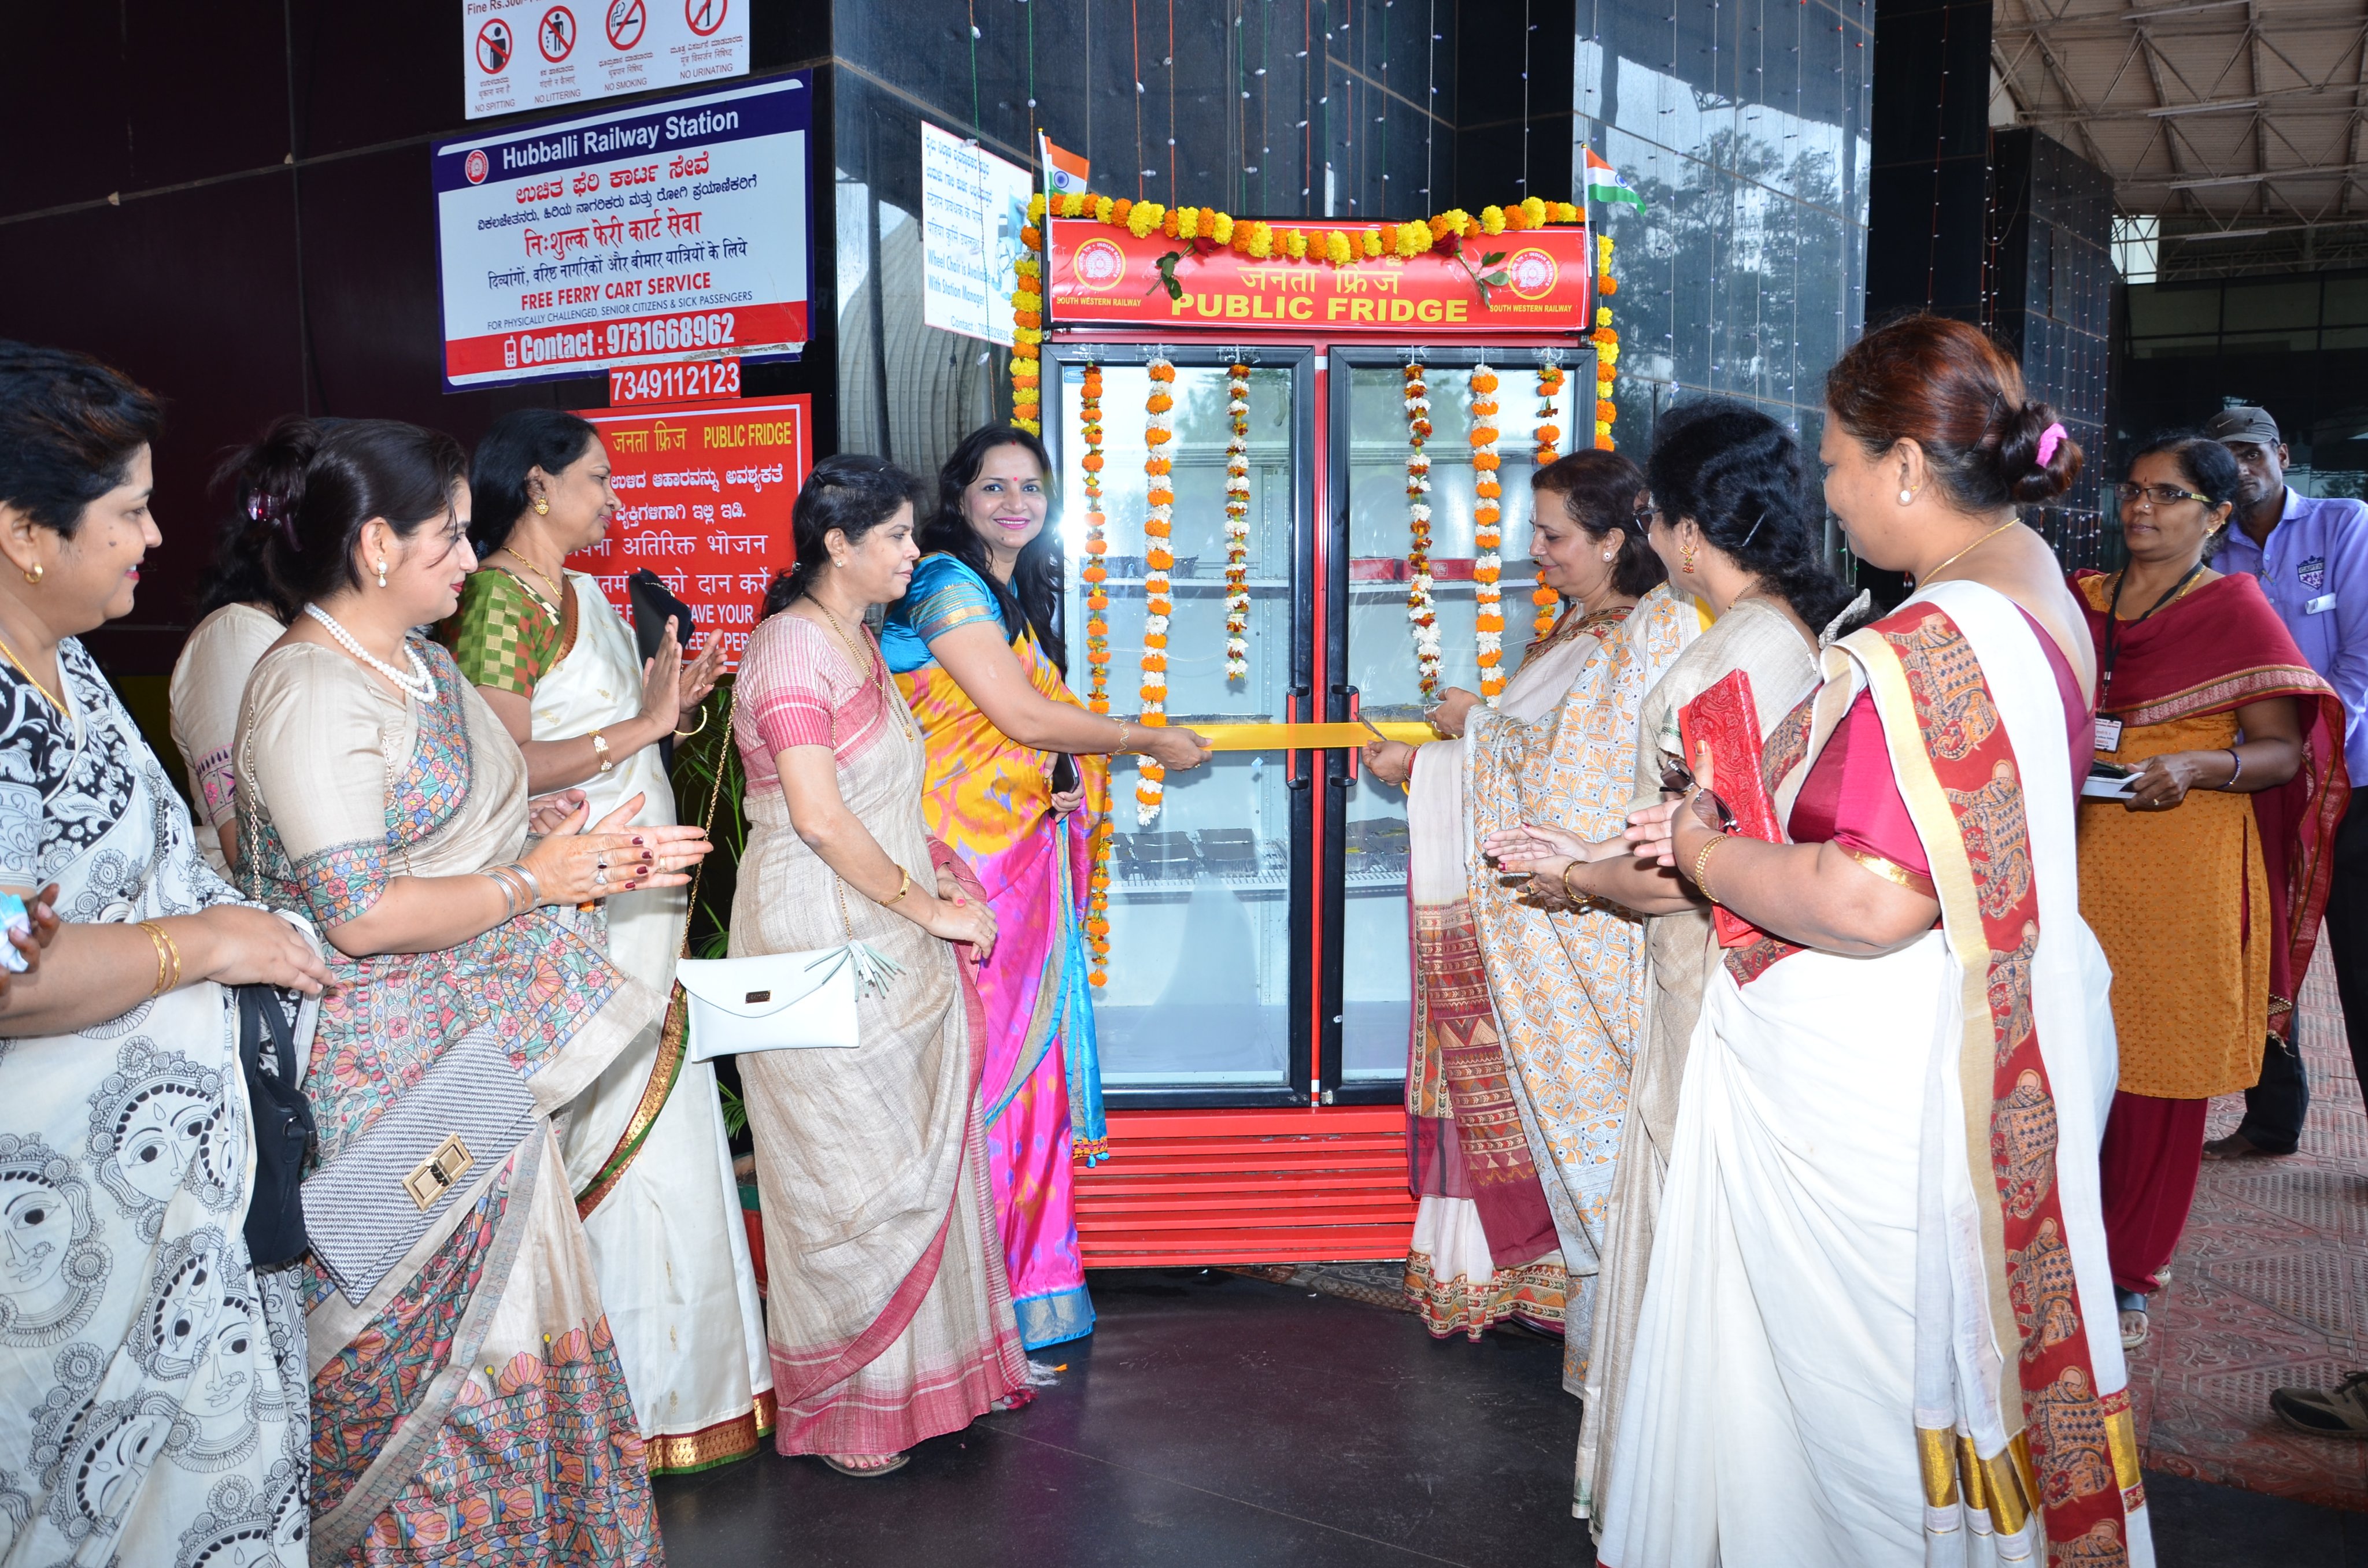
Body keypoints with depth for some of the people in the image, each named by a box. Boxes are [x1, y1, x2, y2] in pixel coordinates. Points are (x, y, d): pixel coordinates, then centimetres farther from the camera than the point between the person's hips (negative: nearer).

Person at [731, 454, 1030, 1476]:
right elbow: (819, 817, -22)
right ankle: (837, 1410, 18)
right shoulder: (790, 645, -15)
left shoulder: (862, 642, 14)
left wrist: (941, 884, 6)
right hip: (819, 943, -9)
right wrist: (925, 905, -13)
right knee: (849, 1171, 1)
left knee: (919, 1154, 13)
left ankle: (916, 1378, 29)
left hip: (892, 940, 9)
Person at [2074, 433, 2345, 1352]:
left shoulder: (2236, 609, -1)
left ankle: (2130, 1273, 17)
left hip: (2183, 872, -3)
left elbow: (2286, 751, -3)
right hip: (2078, 858, 3)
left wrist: (2197, 766, -21)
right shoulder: (2080, 601, 11)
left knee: (2160, 1077, 3)